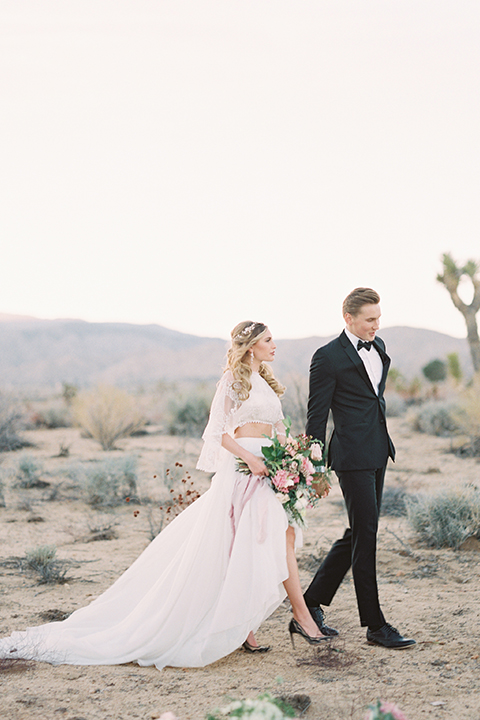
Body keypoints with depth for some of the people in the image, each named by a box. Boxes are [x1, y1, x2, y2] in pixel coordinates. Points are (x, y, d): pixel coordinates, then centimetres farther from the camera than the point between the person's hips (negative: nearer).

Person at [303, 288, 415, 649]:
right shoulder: (328, 357, -11)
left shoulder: (378, 346, 13)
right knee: (365, 536, -5)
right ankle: (375, 625, 3)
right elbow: (317, 415, -10)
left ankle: (313, 601, 25)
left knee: (358, 534, 12)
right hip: (353, 456, -8)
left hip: (378, 453, 9)